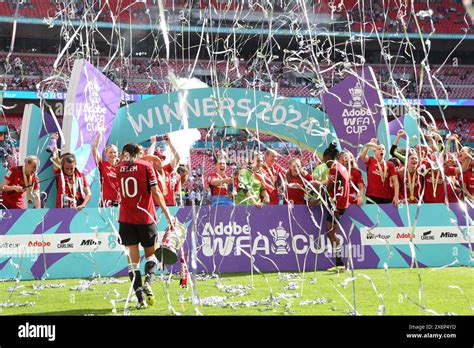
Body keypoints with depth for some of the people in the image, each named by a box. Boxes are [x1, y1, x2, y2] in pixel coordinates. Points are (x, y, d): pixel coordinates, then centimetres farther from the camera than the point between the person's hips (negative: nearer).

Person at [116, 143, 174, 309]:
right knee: (151, 253, 17)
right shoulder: (146, 165, -1)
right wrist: (167, 215, -4)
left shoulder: (119, 167, 5)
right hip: (146, 217, -1)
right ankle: (147, 281, -11)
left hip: (126, 219, 1)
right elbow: (155, 193, -6)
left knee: (133, 258, 3)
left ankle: (140, 298, -6)